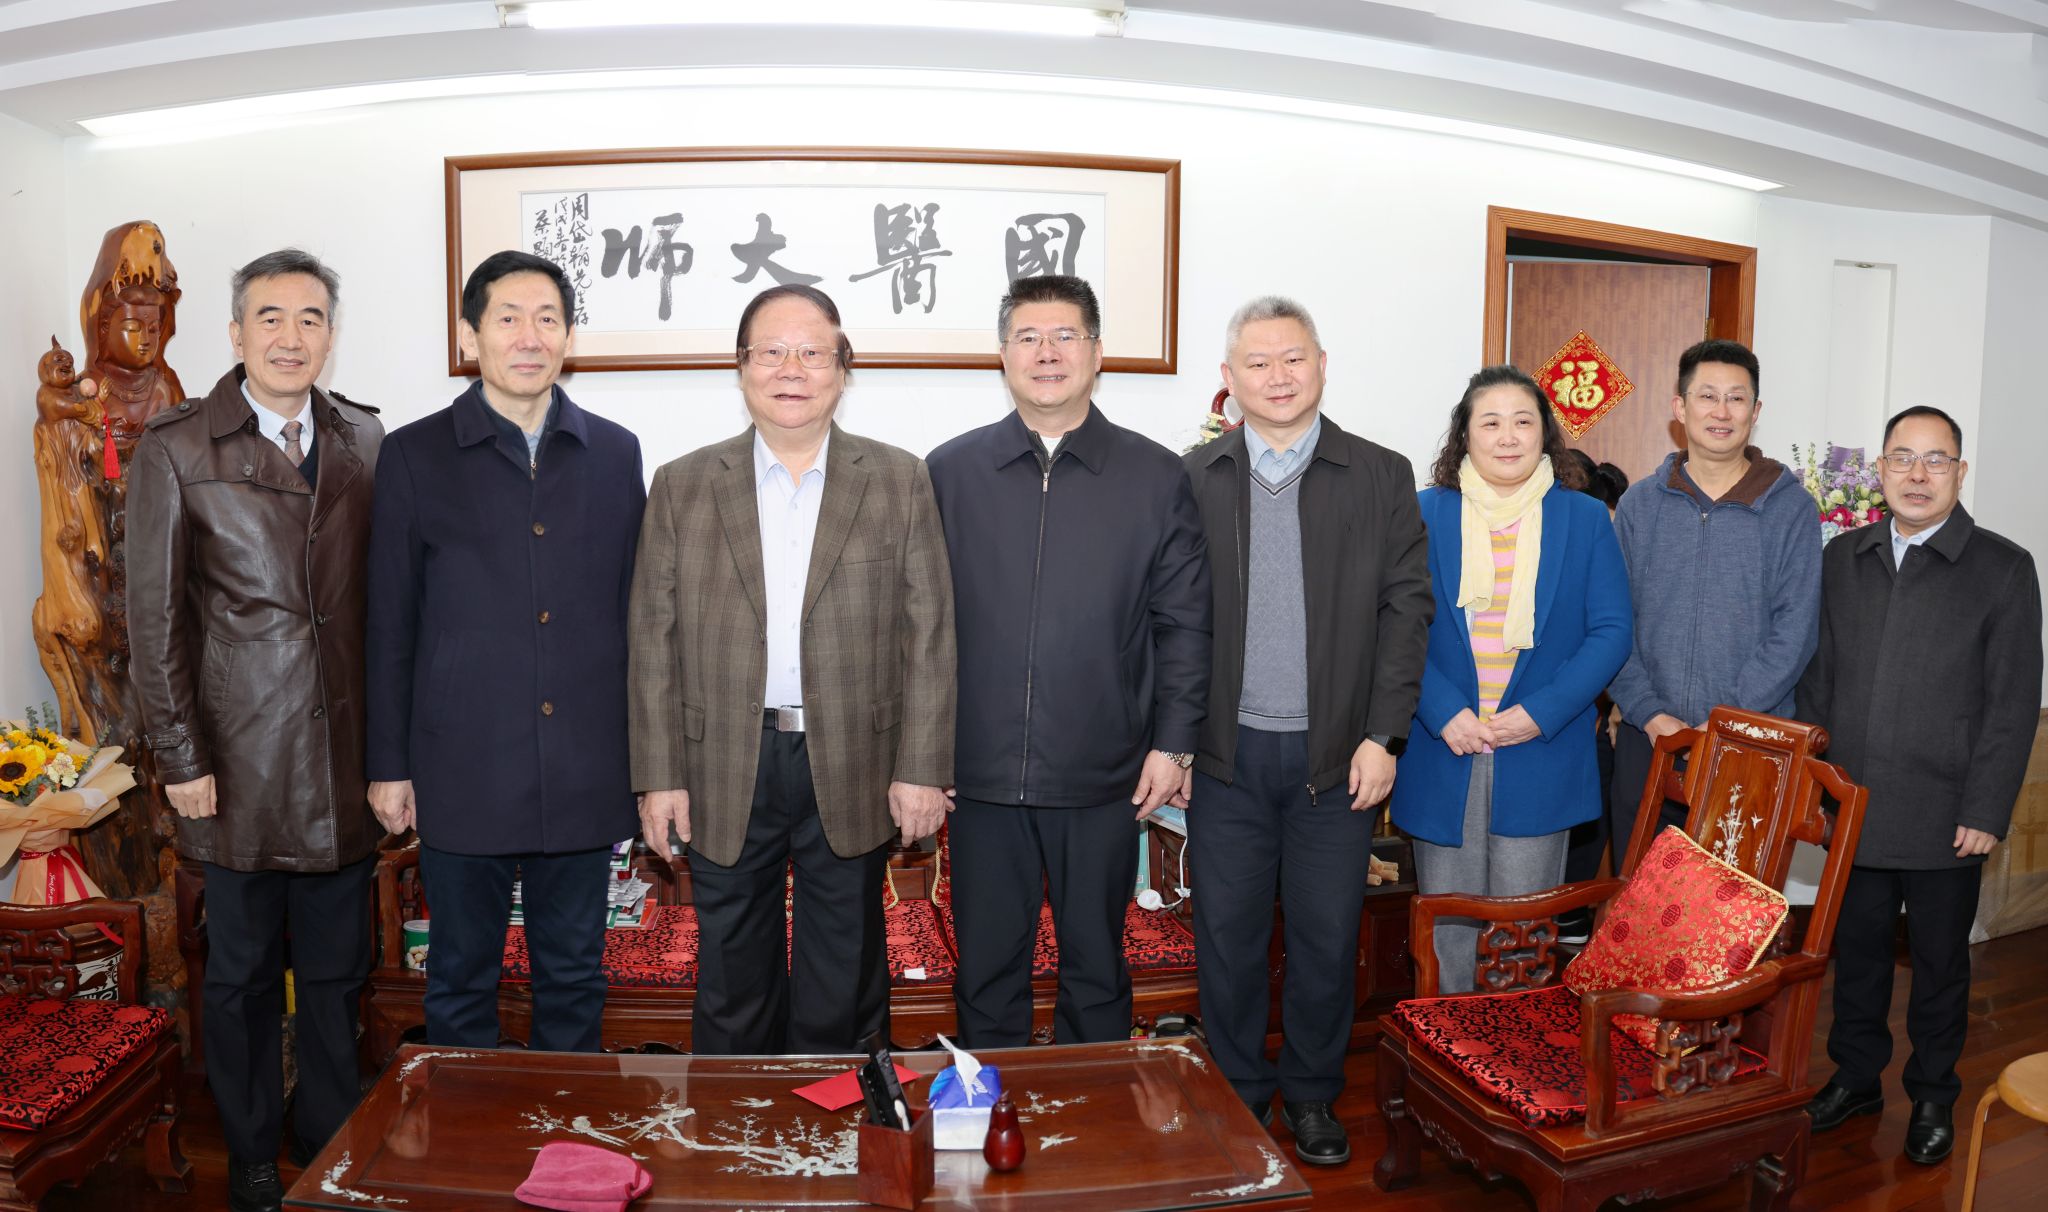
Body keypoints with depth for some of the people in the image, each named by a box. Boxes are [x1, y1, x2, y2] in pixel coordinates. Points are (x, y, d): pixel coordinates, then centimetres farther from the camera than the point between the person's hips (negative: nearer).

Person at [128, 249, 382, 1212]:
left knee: (337, 975, 12)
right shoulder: (176, 448, -3)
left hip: (344, 760, 3)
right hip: (240, 762, -2)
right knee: (242, 976, 12)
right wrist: (180, 759, -7)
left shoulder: (364, 439, 6)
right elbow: (154, 617, -4)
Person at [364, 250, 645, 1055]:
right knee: (461, 979, 12)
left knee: (574, 979, 14)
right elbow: (389, 624, 3)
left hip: (585, 774, 2)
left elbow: (632, 609, 9)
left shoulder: (614, 453, 6)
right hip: (463, 771, -1)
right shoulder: (415, 455, 1)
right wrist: (389, 766, 1)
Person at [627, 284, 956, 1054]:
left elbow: (928, 635, -1)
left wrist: (921, 768, -6)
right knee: (732, 984, 14)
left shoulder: (899, 482, 2)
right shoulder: (682, 487, 4)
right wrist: (659, 777, -3)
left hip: (854, 775, 0)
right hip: (724, 776, 1)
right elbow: (655, 641, 2)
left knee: (844, 985, 13)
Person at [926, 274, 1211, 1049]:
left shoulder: (1157, 478, 2)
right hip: (980, 776, 1)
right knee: (986, 971, 13)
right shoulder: (950, 471, 3)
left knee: (1096, 971, 14)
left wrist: (1172, 744, -2)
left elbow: (1184, 622, 3)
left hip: (1103, 780, 0)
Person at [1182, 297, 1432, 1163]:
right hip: (1227, 753, 0)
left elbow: (1406, 608, 1)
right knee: (1228, 935, 9)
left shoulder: (1382, 477, 3)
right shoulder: (1192, 479, 3)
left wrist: (1382, 735, -6)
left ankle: (1311, 1094, 29)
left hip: (1337, 756, 0)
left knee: (1326, 936, 10)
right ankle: (1237, 1094, 27)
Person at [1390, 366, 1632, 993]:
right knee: (1447, 926, 7)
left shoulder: (1585, 519, 6)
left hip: (1540, 760, 0)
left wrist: (1541, 713, -10)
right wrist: (1443, 713, -12)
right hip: (1444, 754, 0)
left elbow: (1612, 630, 1)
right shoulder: (1425, 514, 4)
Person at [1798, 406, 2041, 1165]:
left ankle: (1933, 1096, 30)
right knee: (1857, 951, 14)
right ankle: (1857, 1077, 32)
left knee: (1939, 962, 12)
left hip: (1945, 819, -3)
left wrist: (1986, 812, -11)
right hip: (1853, 809, 3)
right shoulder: (1844, 558, 7)